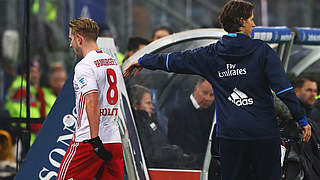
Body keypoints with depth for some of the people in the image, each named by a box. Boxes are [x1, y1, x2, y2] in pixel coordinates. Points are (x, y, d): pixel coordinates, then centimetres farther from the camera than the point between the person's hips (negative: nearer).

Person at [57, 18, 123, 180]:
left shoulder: (84, 66, -11)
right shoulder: (113, 62, 16)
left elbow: (92, 103, -22)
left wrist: (95, 140, -25)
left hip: (89, 142, -8)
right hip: (114, 140, 8)